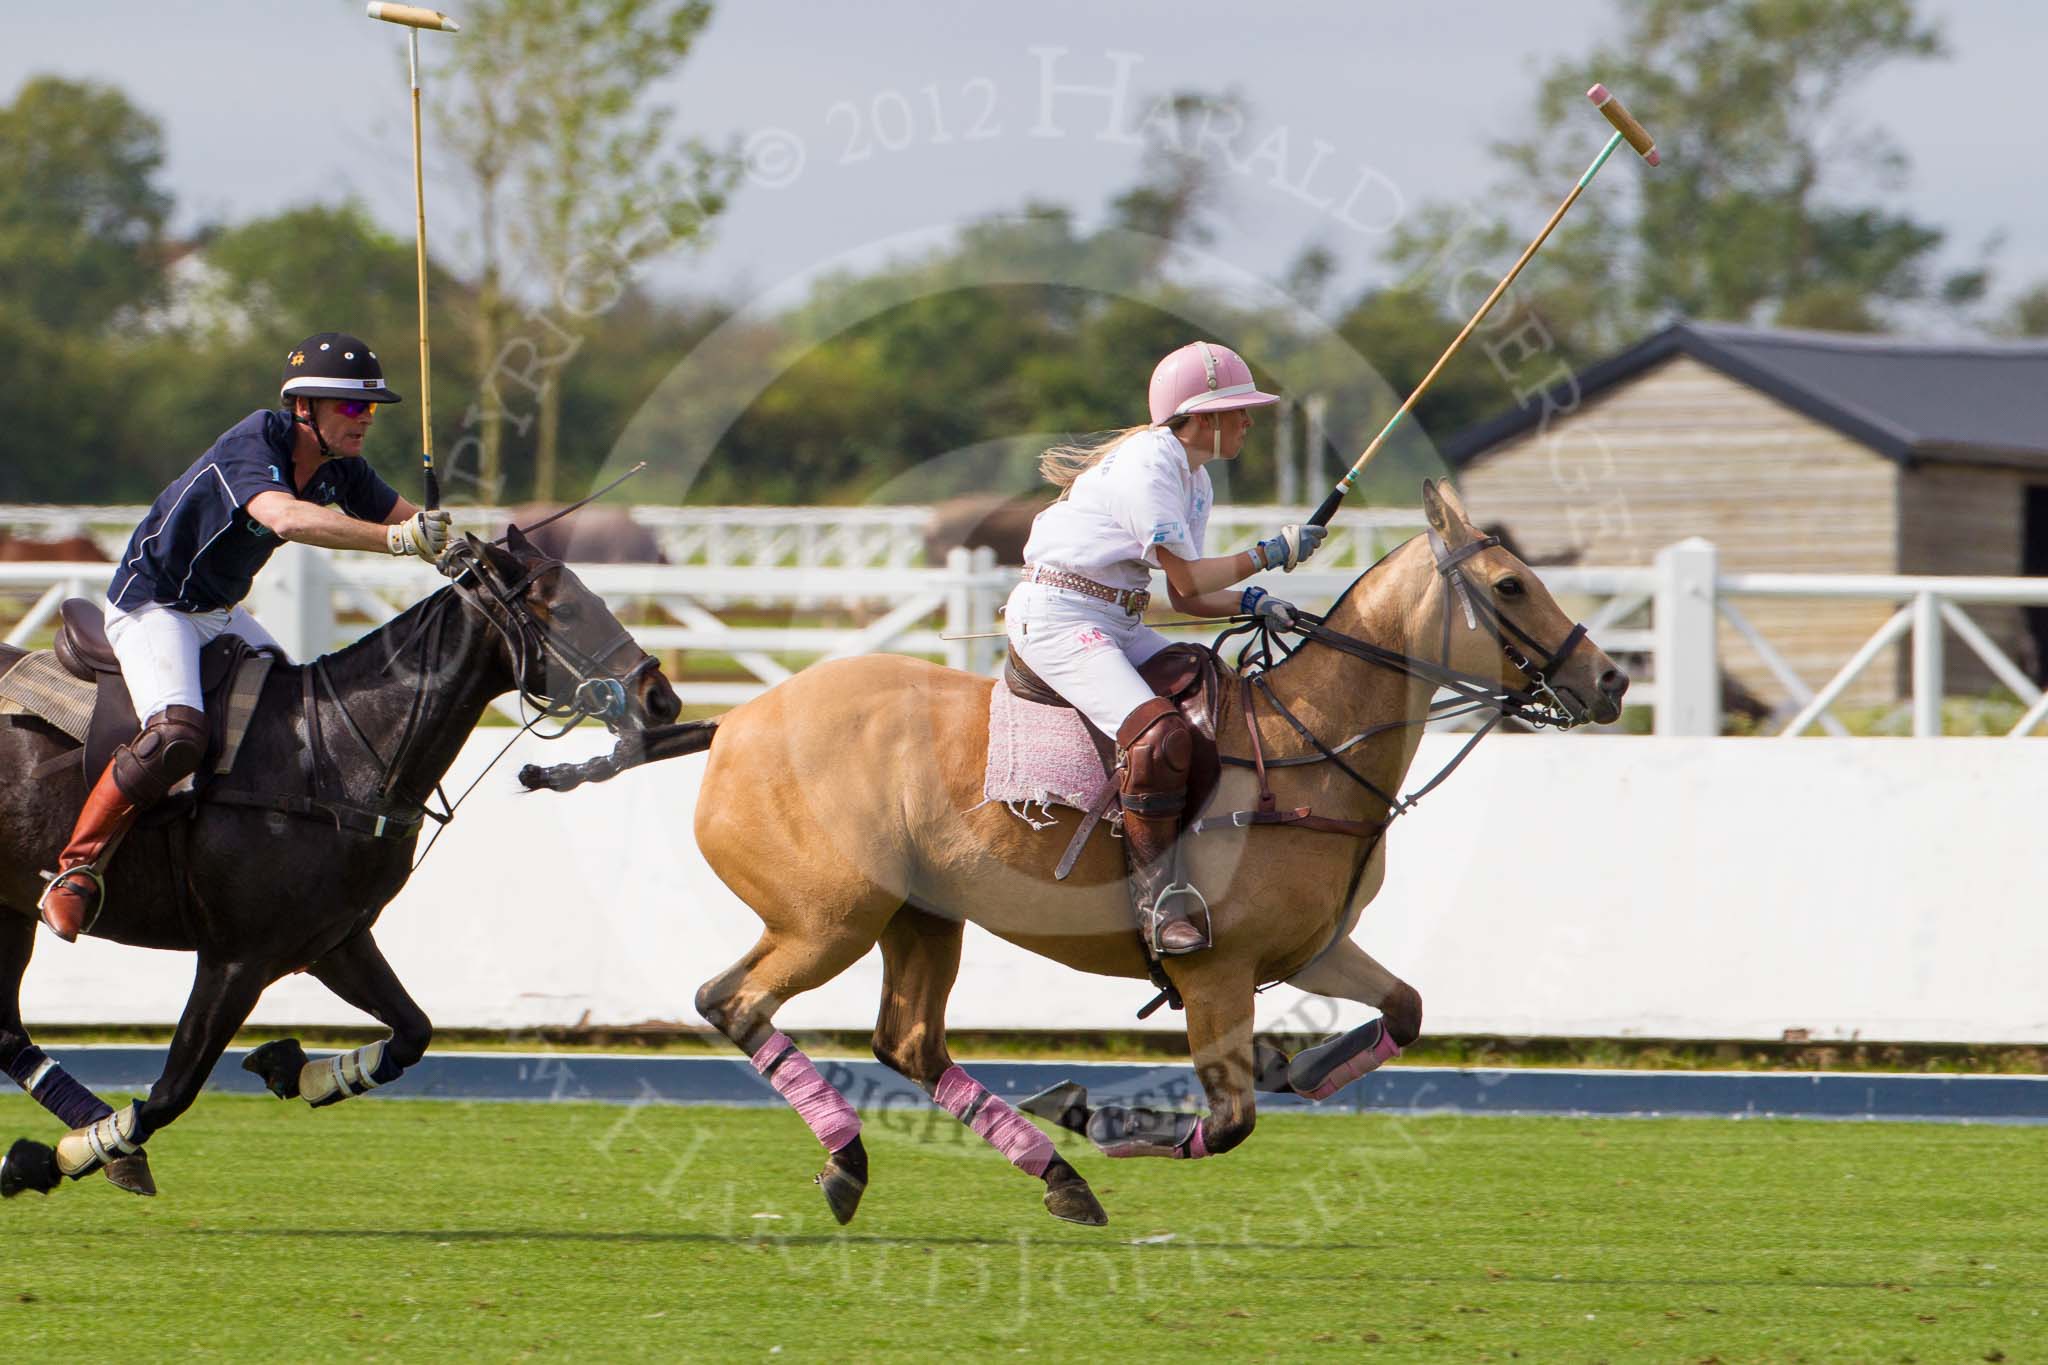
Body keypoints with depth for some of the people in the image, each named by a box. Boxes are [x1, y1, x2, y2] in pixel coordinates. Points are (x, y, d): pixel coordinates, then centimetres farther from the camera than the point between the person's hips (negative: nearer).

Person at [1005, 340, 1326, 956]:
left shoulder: (1195, 481, 14)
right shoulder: (1149, 464, -17)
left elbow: (1186, 596, 13)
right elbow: (1187, 581, -18)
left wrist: (1252, 602, -4)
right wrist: (1270, 553, -9)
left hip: (1117, 623, 10)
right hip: (1058, 615, -10)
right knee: (1158, 733, -30)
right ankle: (1157, 896, -21)